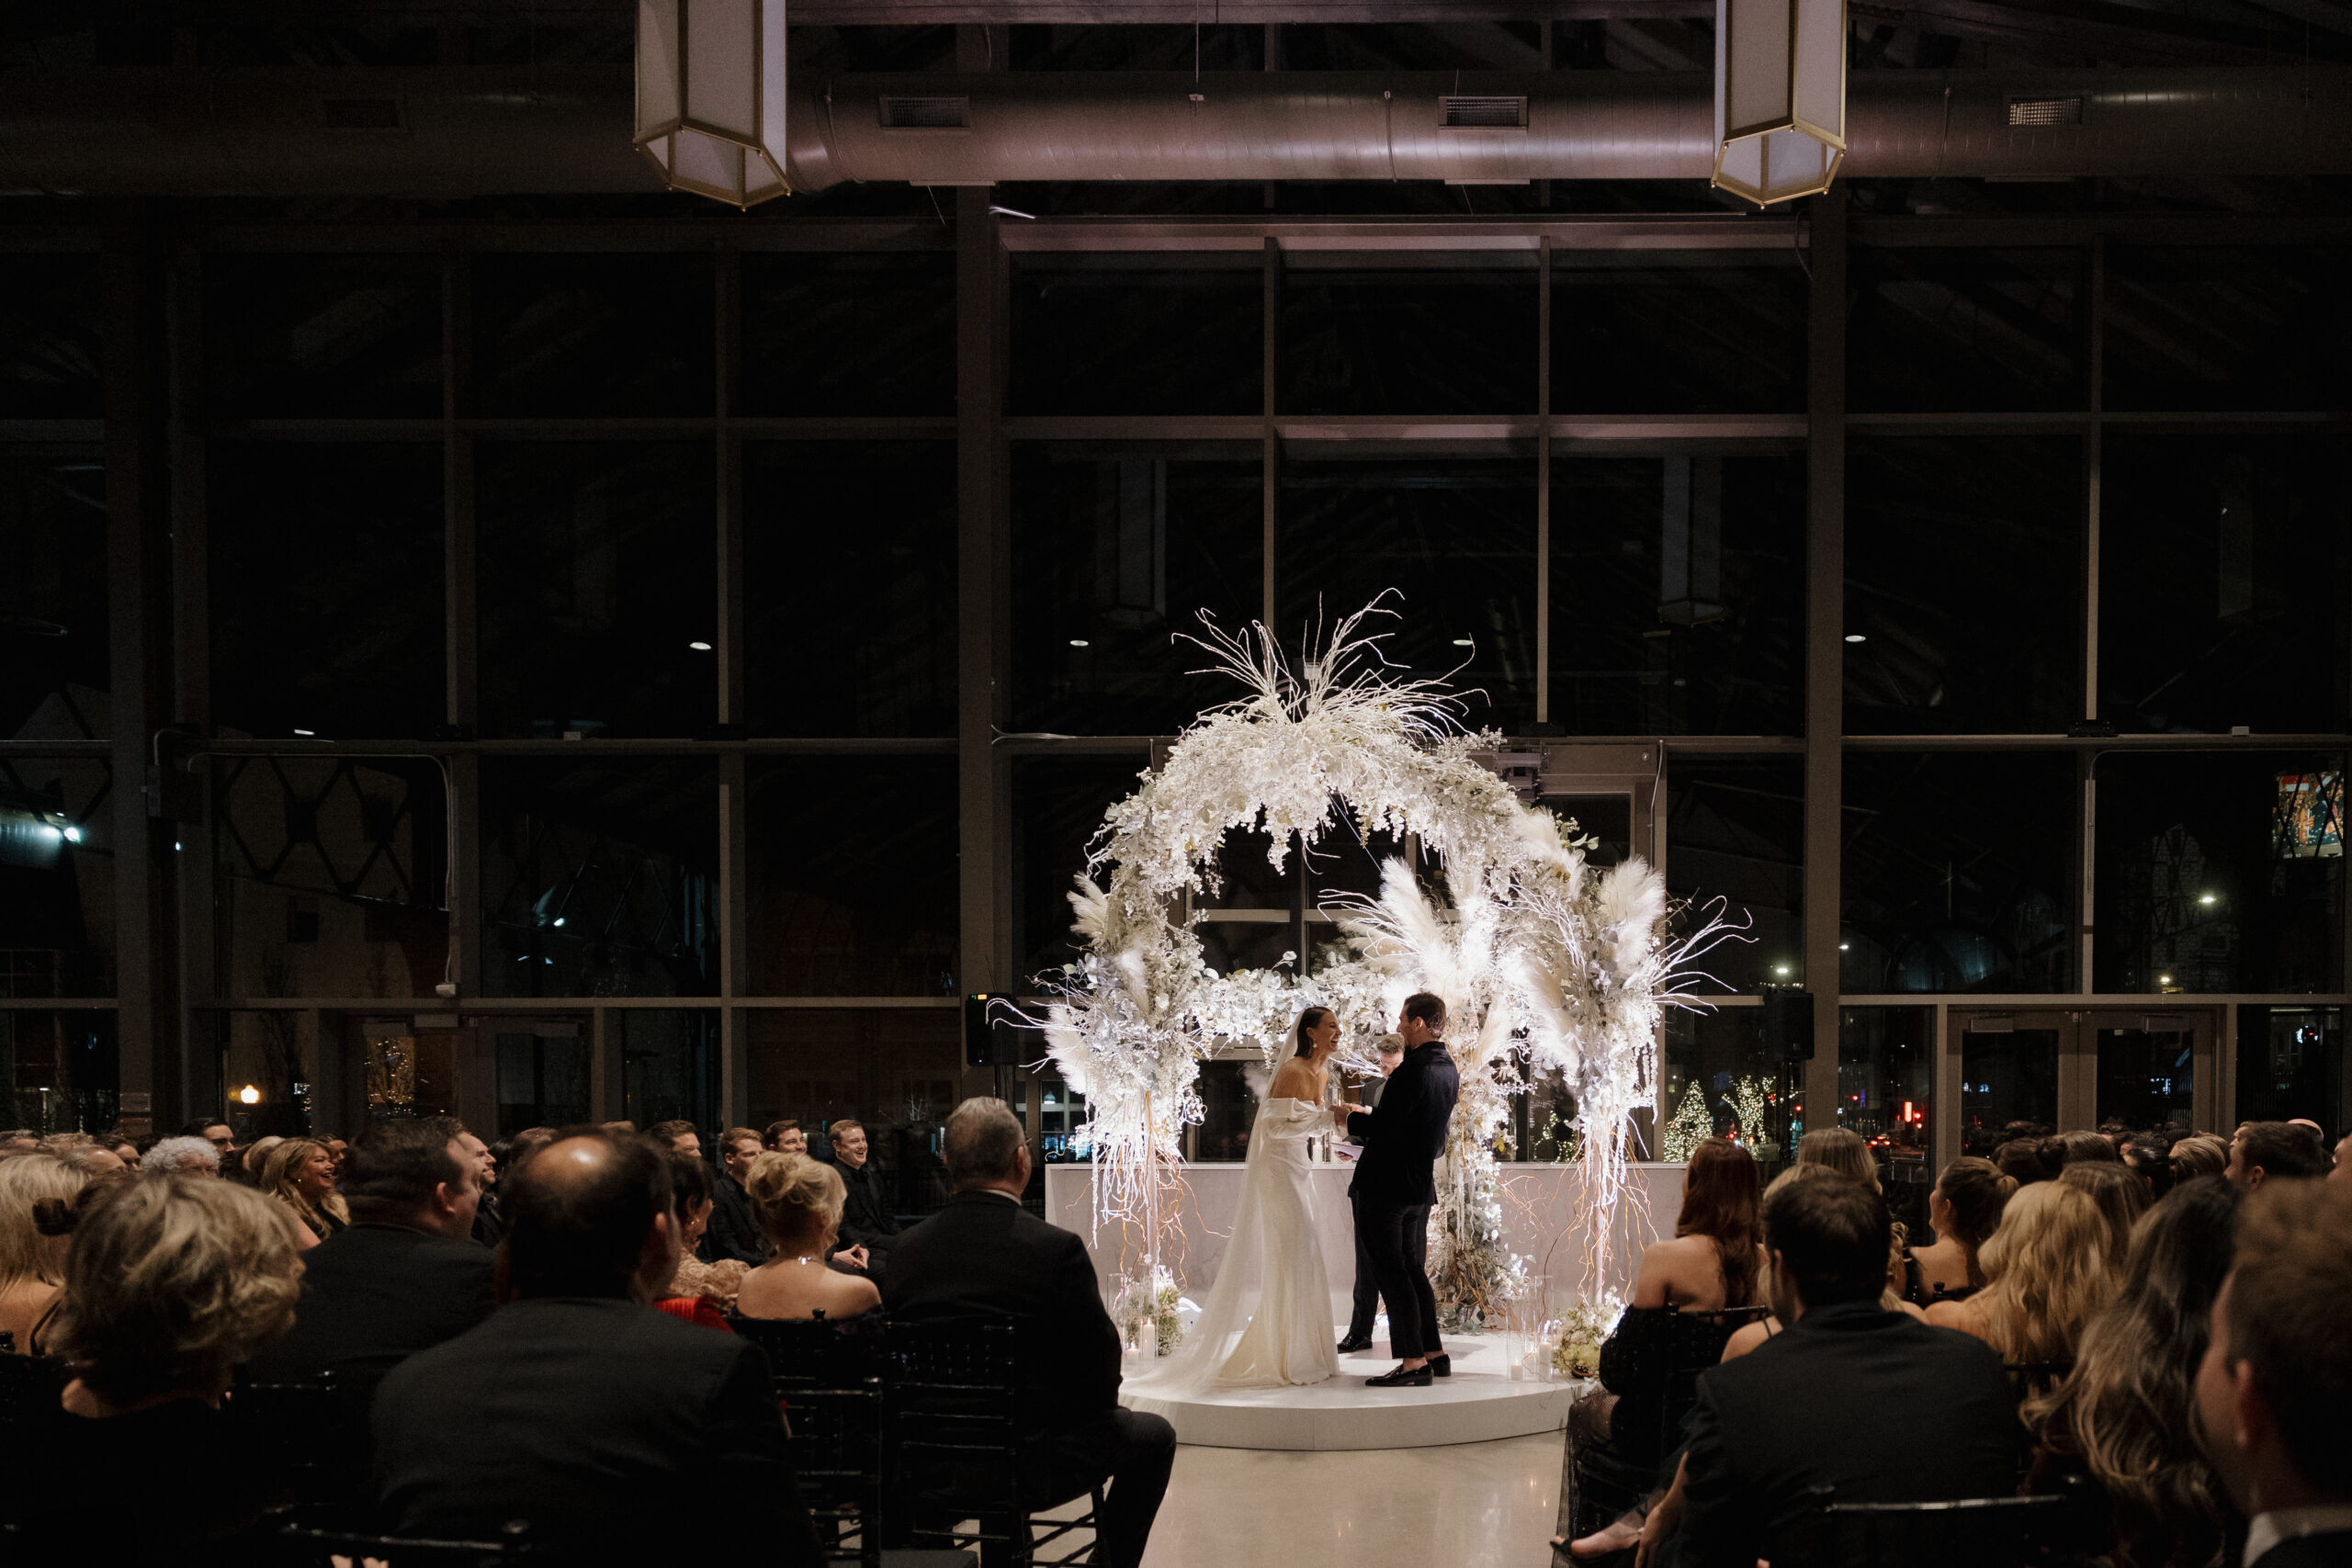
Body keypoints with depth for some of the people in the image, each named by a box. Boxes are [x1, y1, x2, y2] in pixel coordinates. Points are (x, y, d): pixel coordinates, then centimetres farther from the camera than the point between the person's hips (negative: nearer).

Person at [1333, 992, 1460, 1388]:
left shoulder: (1414, 1070, -20)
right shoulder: (1448, 1069, 9)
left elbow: (1386, 1127, -21)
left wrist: (1349, 1118, -3)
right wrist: (1367, 1115, 19)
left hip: (1386, 1186, -9)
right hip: (1420, 1187, 9)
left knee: (1391, 1272, -3)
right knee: (1414, 1270, 17)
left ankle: (1414, 1362, -2)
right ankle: (1434, 1354, 21)